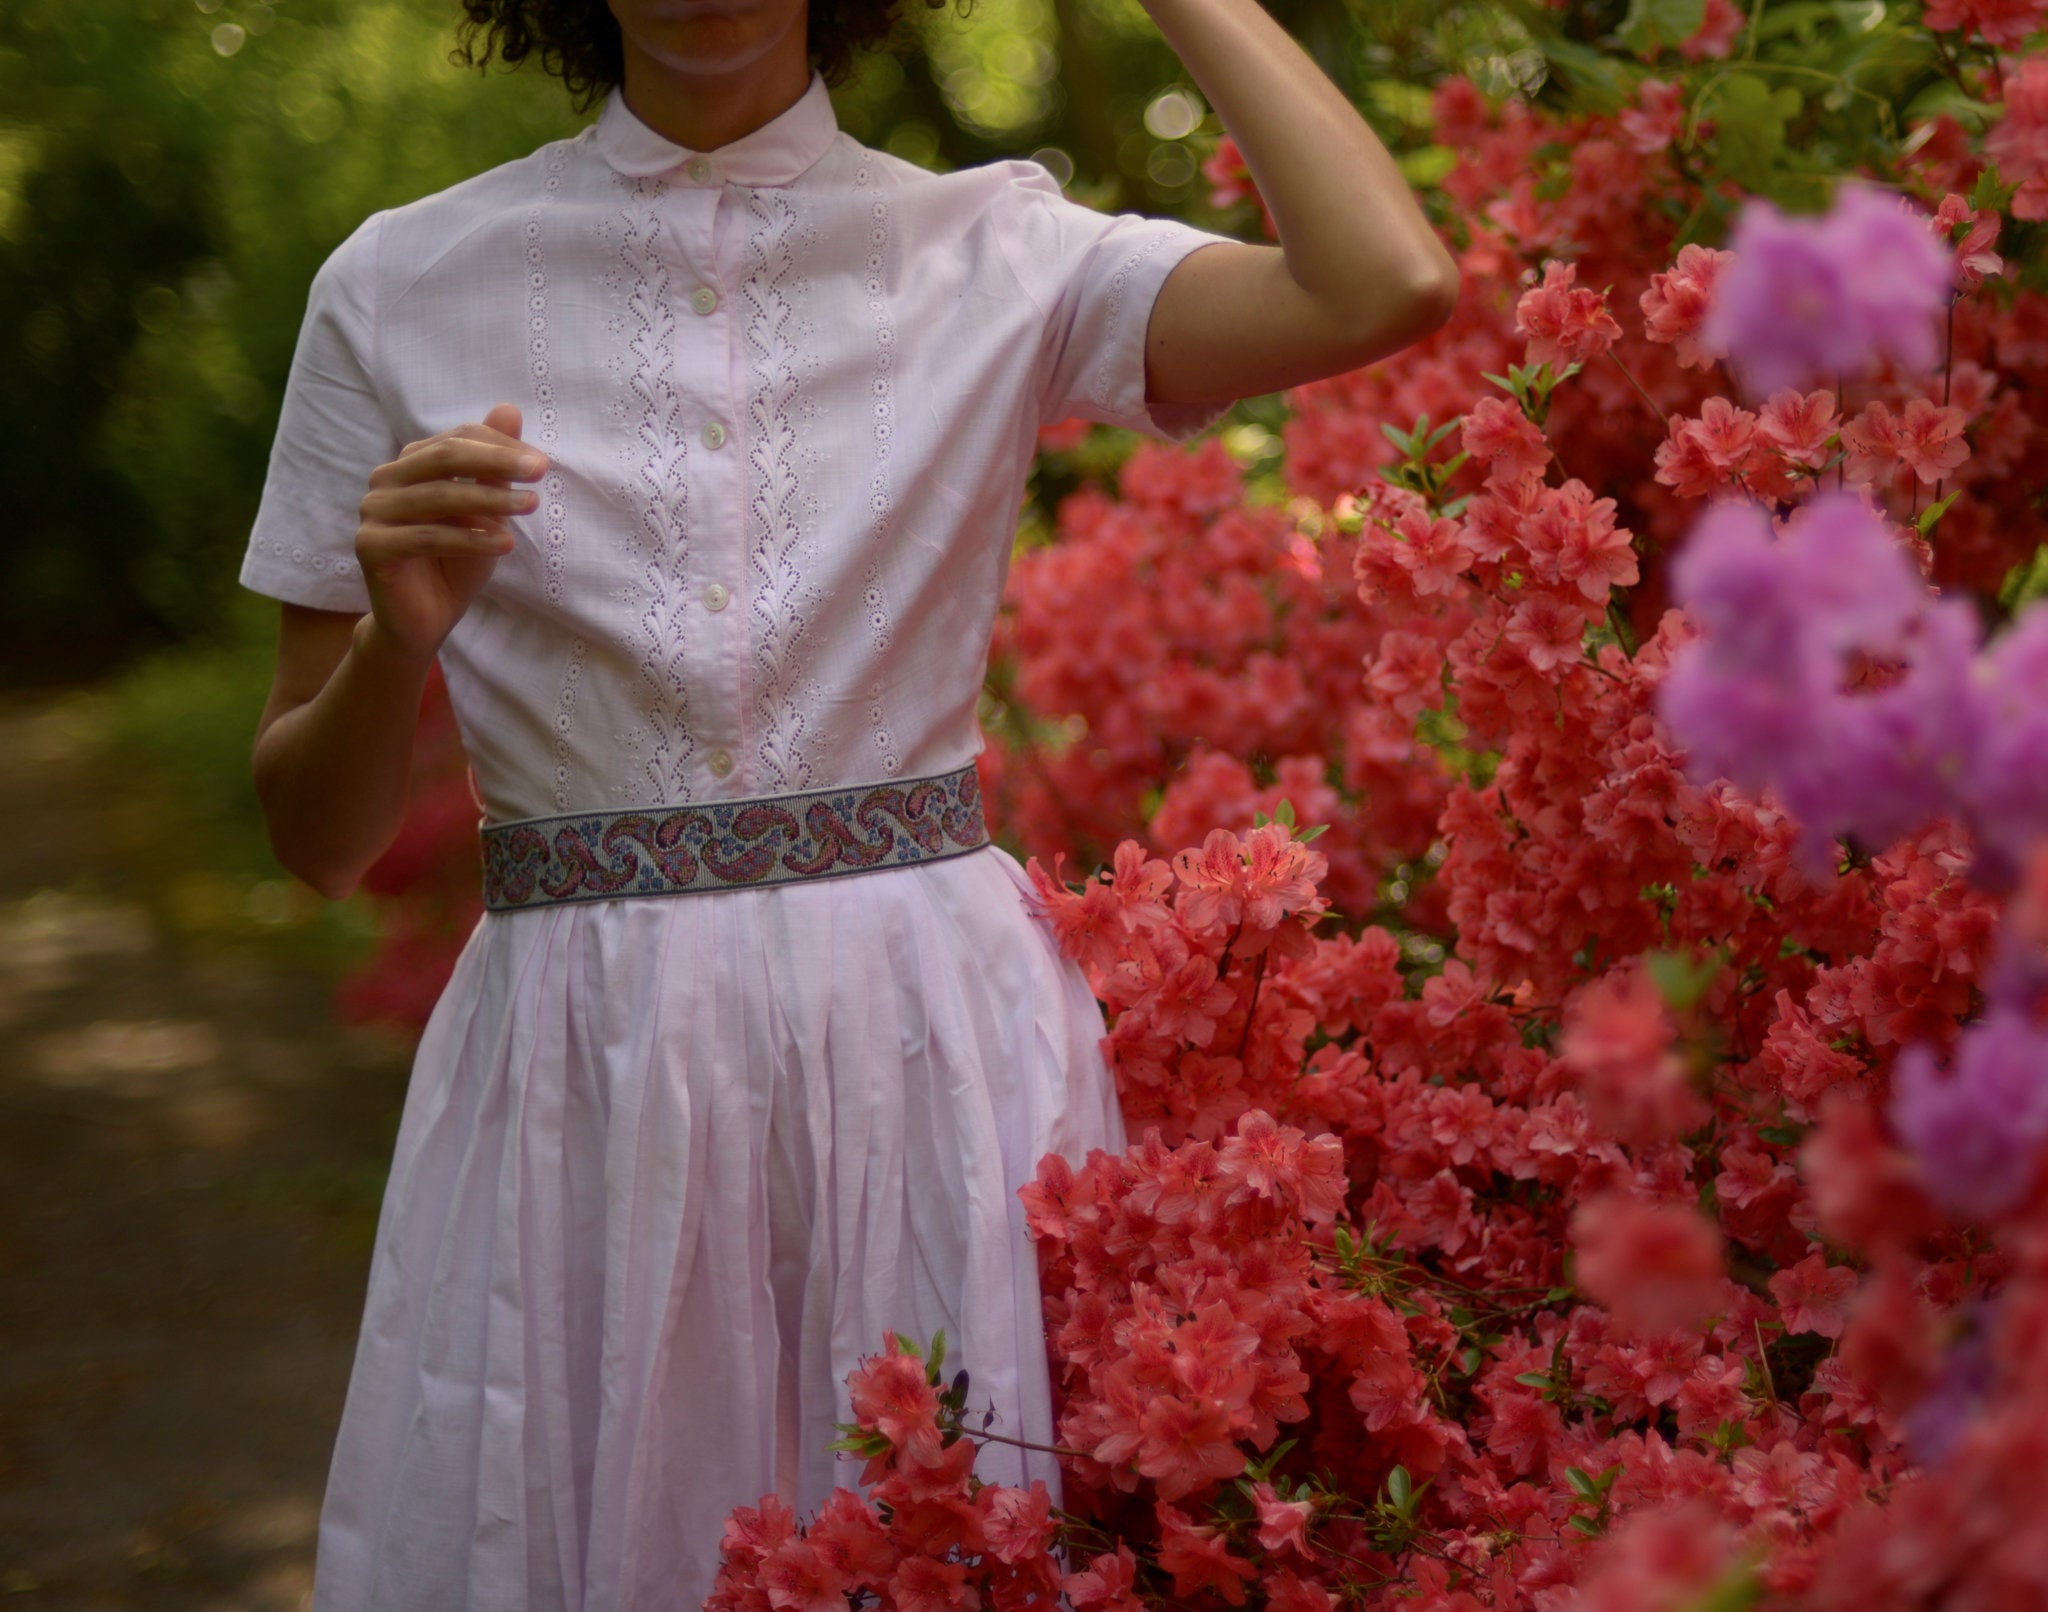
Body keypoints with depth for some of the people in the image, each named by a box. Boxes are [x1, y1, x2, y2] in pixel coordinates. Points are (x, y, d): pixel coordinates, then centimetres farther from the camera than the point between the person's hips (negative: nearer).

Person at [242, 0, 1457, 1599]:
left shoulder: (992, 254, 1)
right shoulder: (404, 288, 3)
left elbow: (1394, 284, -18)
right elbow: (318, 837, 6)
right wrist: (398, 640, -14)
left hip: (935, 1045, 0)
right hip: (581, 1087, 1)